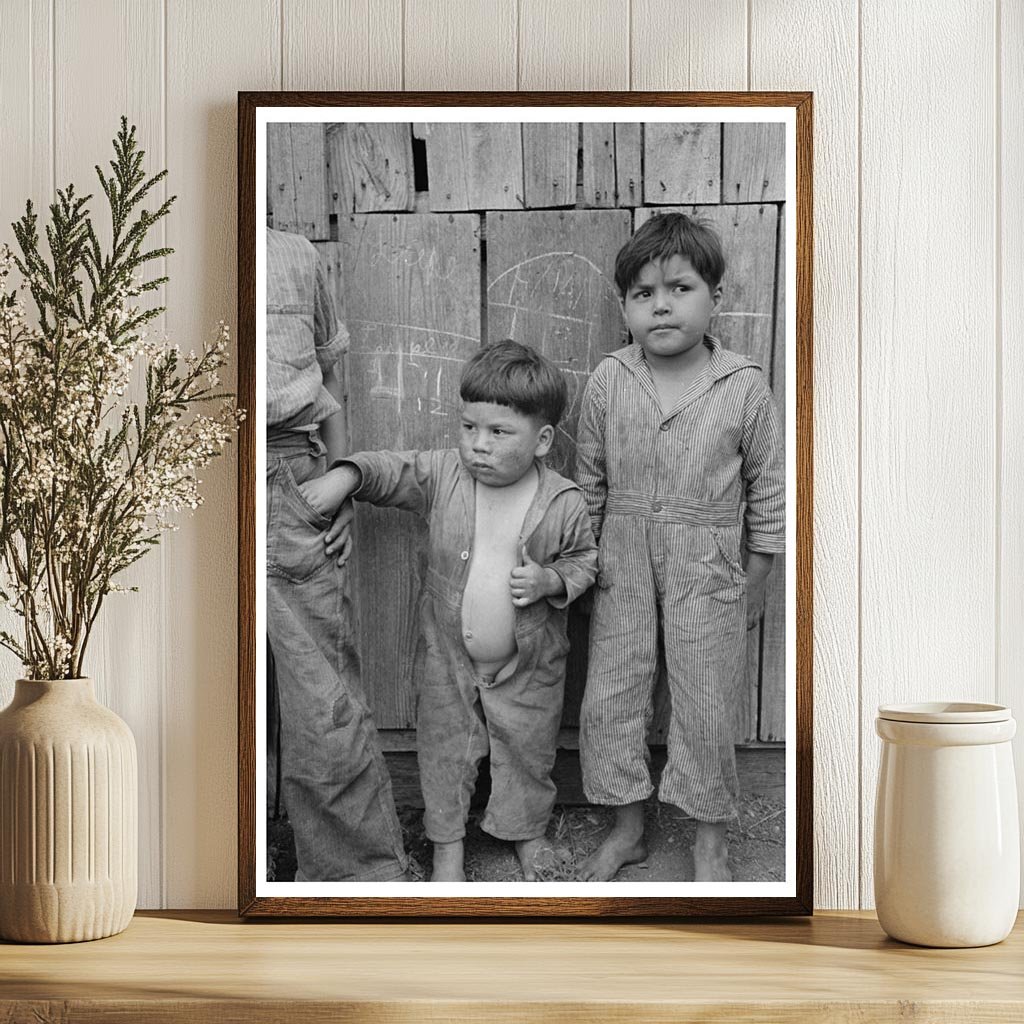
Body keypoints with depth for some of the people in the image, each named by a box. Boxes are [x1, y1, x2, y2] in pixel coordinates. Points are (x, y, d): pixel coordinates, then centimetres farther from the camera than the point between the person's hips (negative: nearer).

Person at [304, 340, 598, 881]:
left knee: (528, 752, 17)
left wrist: (551, 580, -22)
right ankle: (446, 844, 33)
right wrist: (343, 476, -26)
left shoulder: (563, 503, -16)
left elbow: (584, 559, -2)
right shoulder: (441, 475, -13)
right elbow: (388, 470, -7)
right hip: (448, 658, 1)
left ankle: (527, 833, 42)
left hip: (527, 663, -1)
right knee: (444, 751, 14)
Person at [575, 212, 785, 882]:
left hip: (707, 569, -2)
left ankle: (711, 839, 25)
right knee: (609, 696, 8)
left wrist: (758, 574, 3)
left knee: (704, 707, 6)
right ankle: (627, 829, 27)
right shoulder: (608, 382, -5)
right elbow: (589, 477, 6)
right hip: (622, 567, 2)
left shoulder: (744, 386, -10)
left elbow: (769, 484, -1)